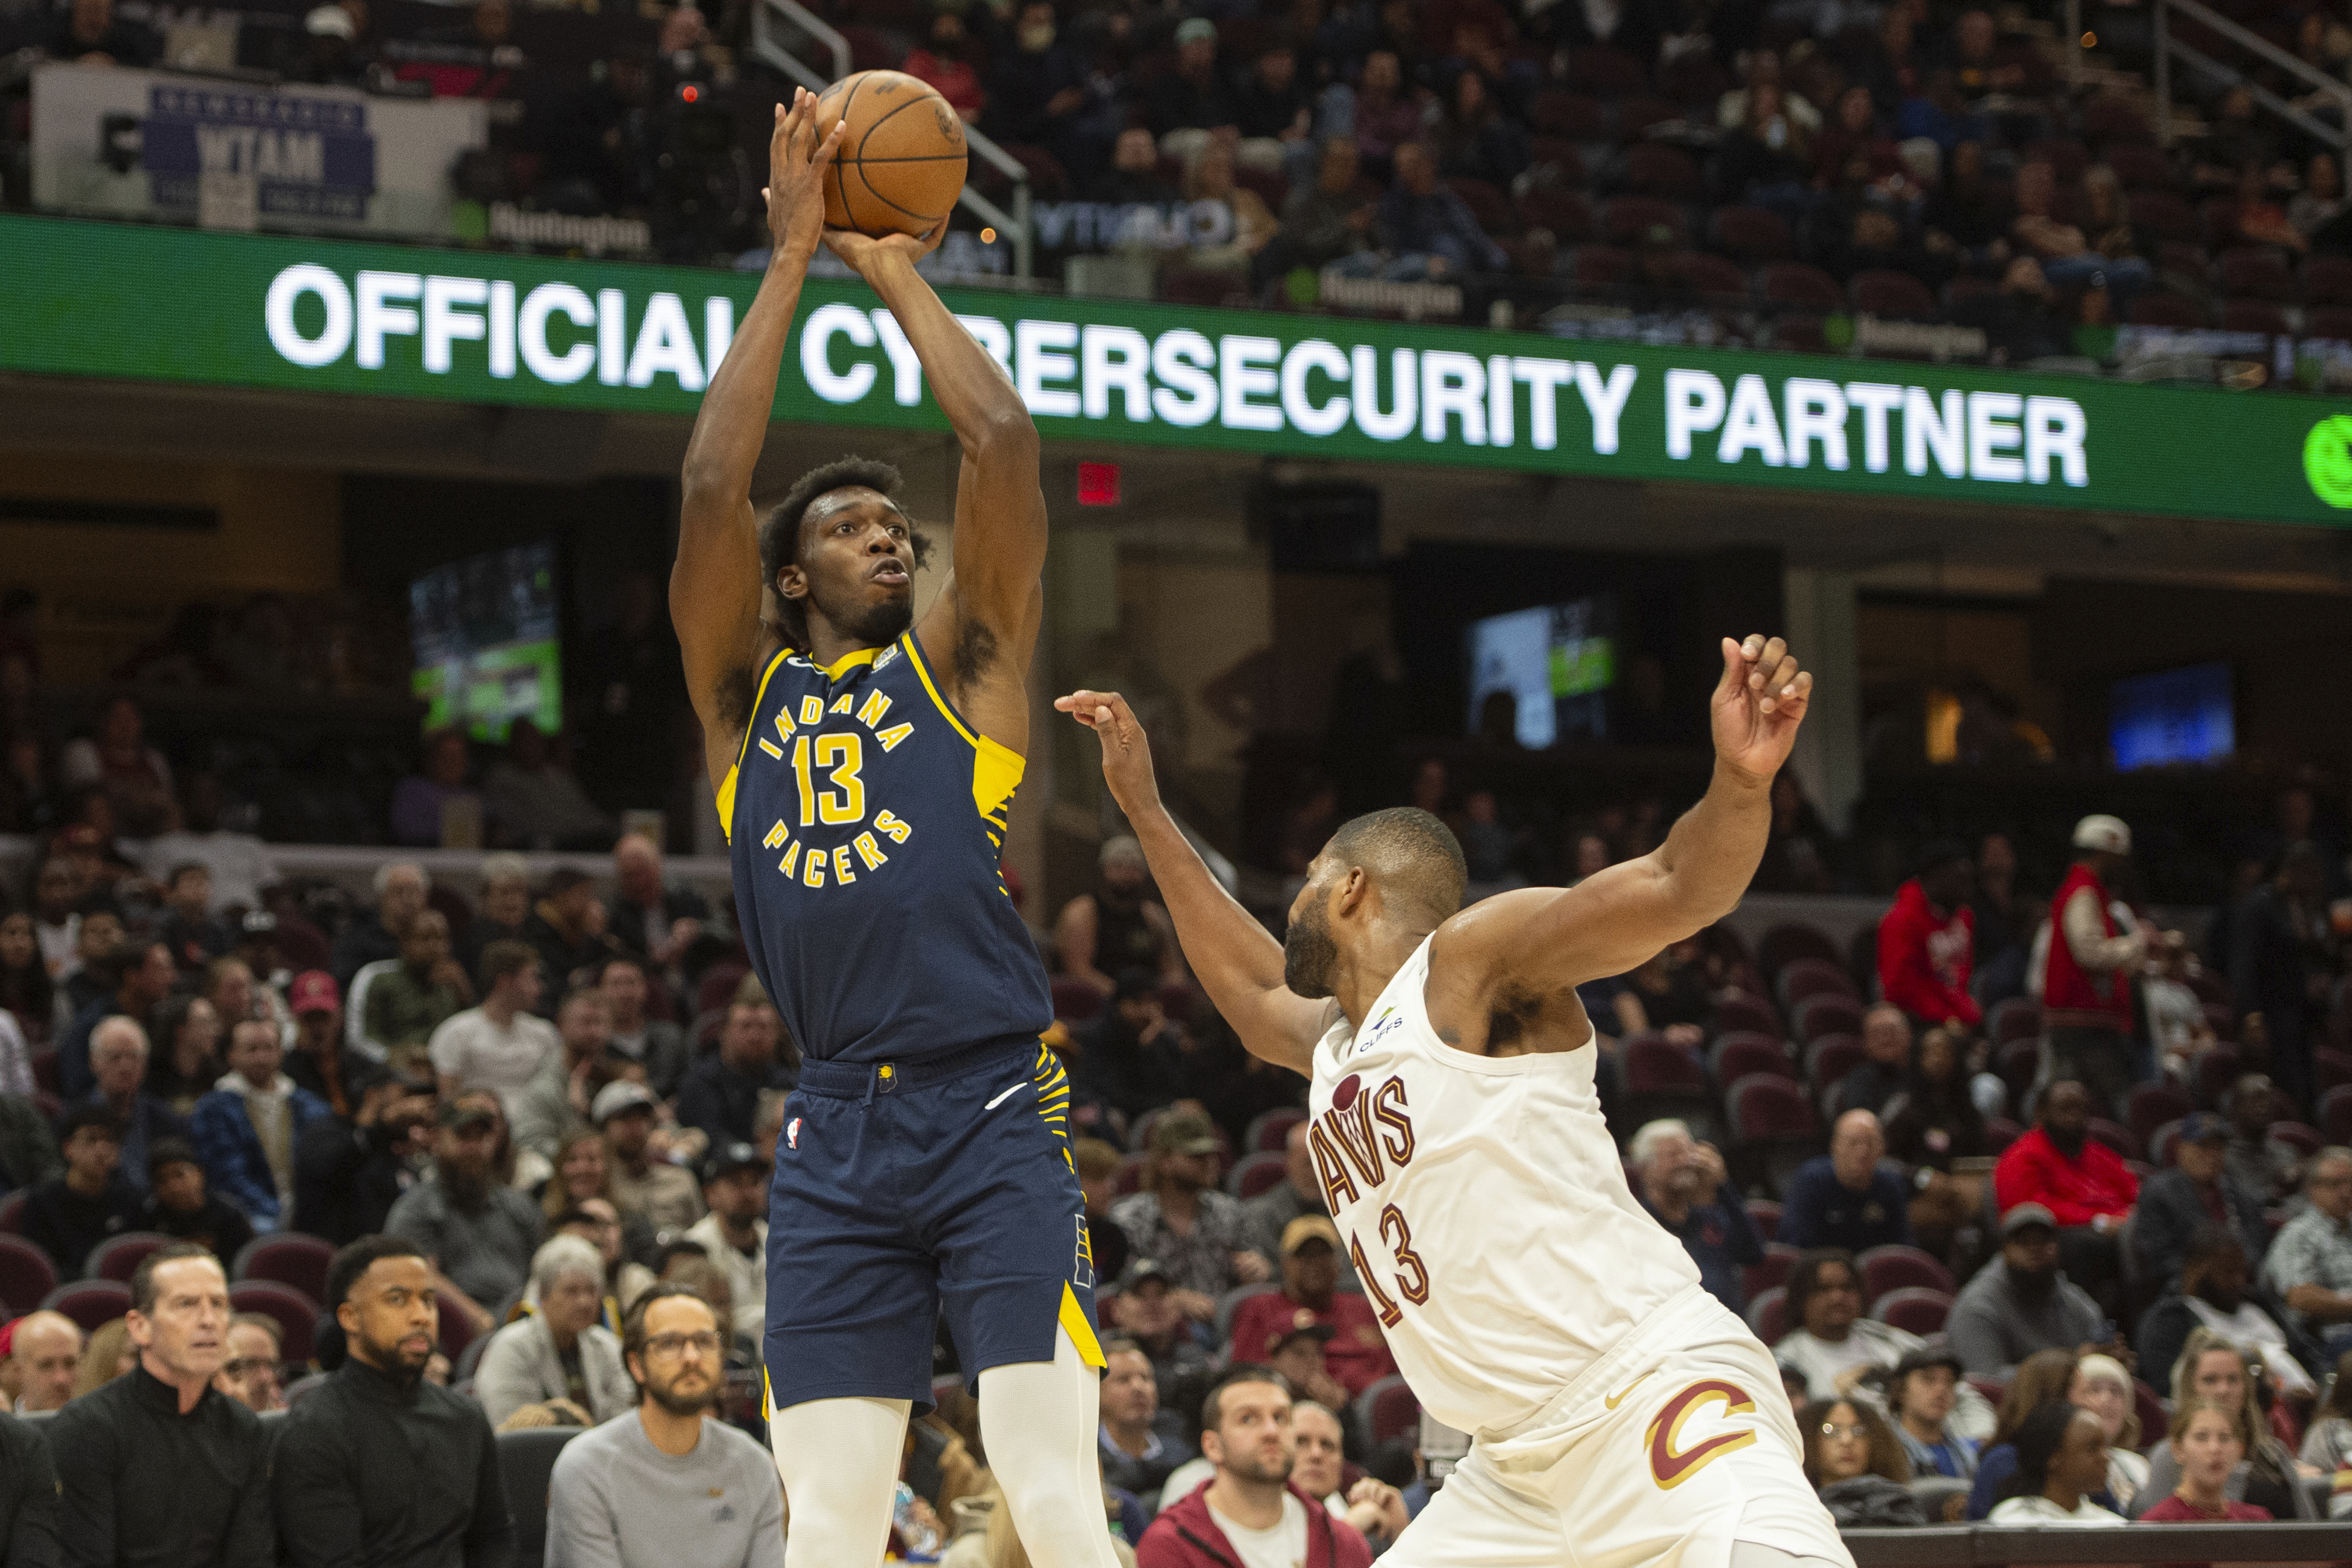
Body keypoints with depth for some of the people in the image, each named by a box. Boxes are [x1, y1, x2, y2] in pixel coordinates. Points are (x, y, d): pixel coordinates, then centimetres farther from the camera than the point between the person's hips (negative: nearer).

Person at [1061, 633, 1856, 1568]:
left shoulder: (1472, 959, -3)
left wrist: (1741, 780, -37)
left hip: (1656, 1399, -9)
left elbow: (1680, 887, -16)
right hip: (1524, 1464, 9)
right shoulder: (1333, 1046, 21)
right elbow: (1252, 990, 43)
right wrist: (1144, 810, 44)